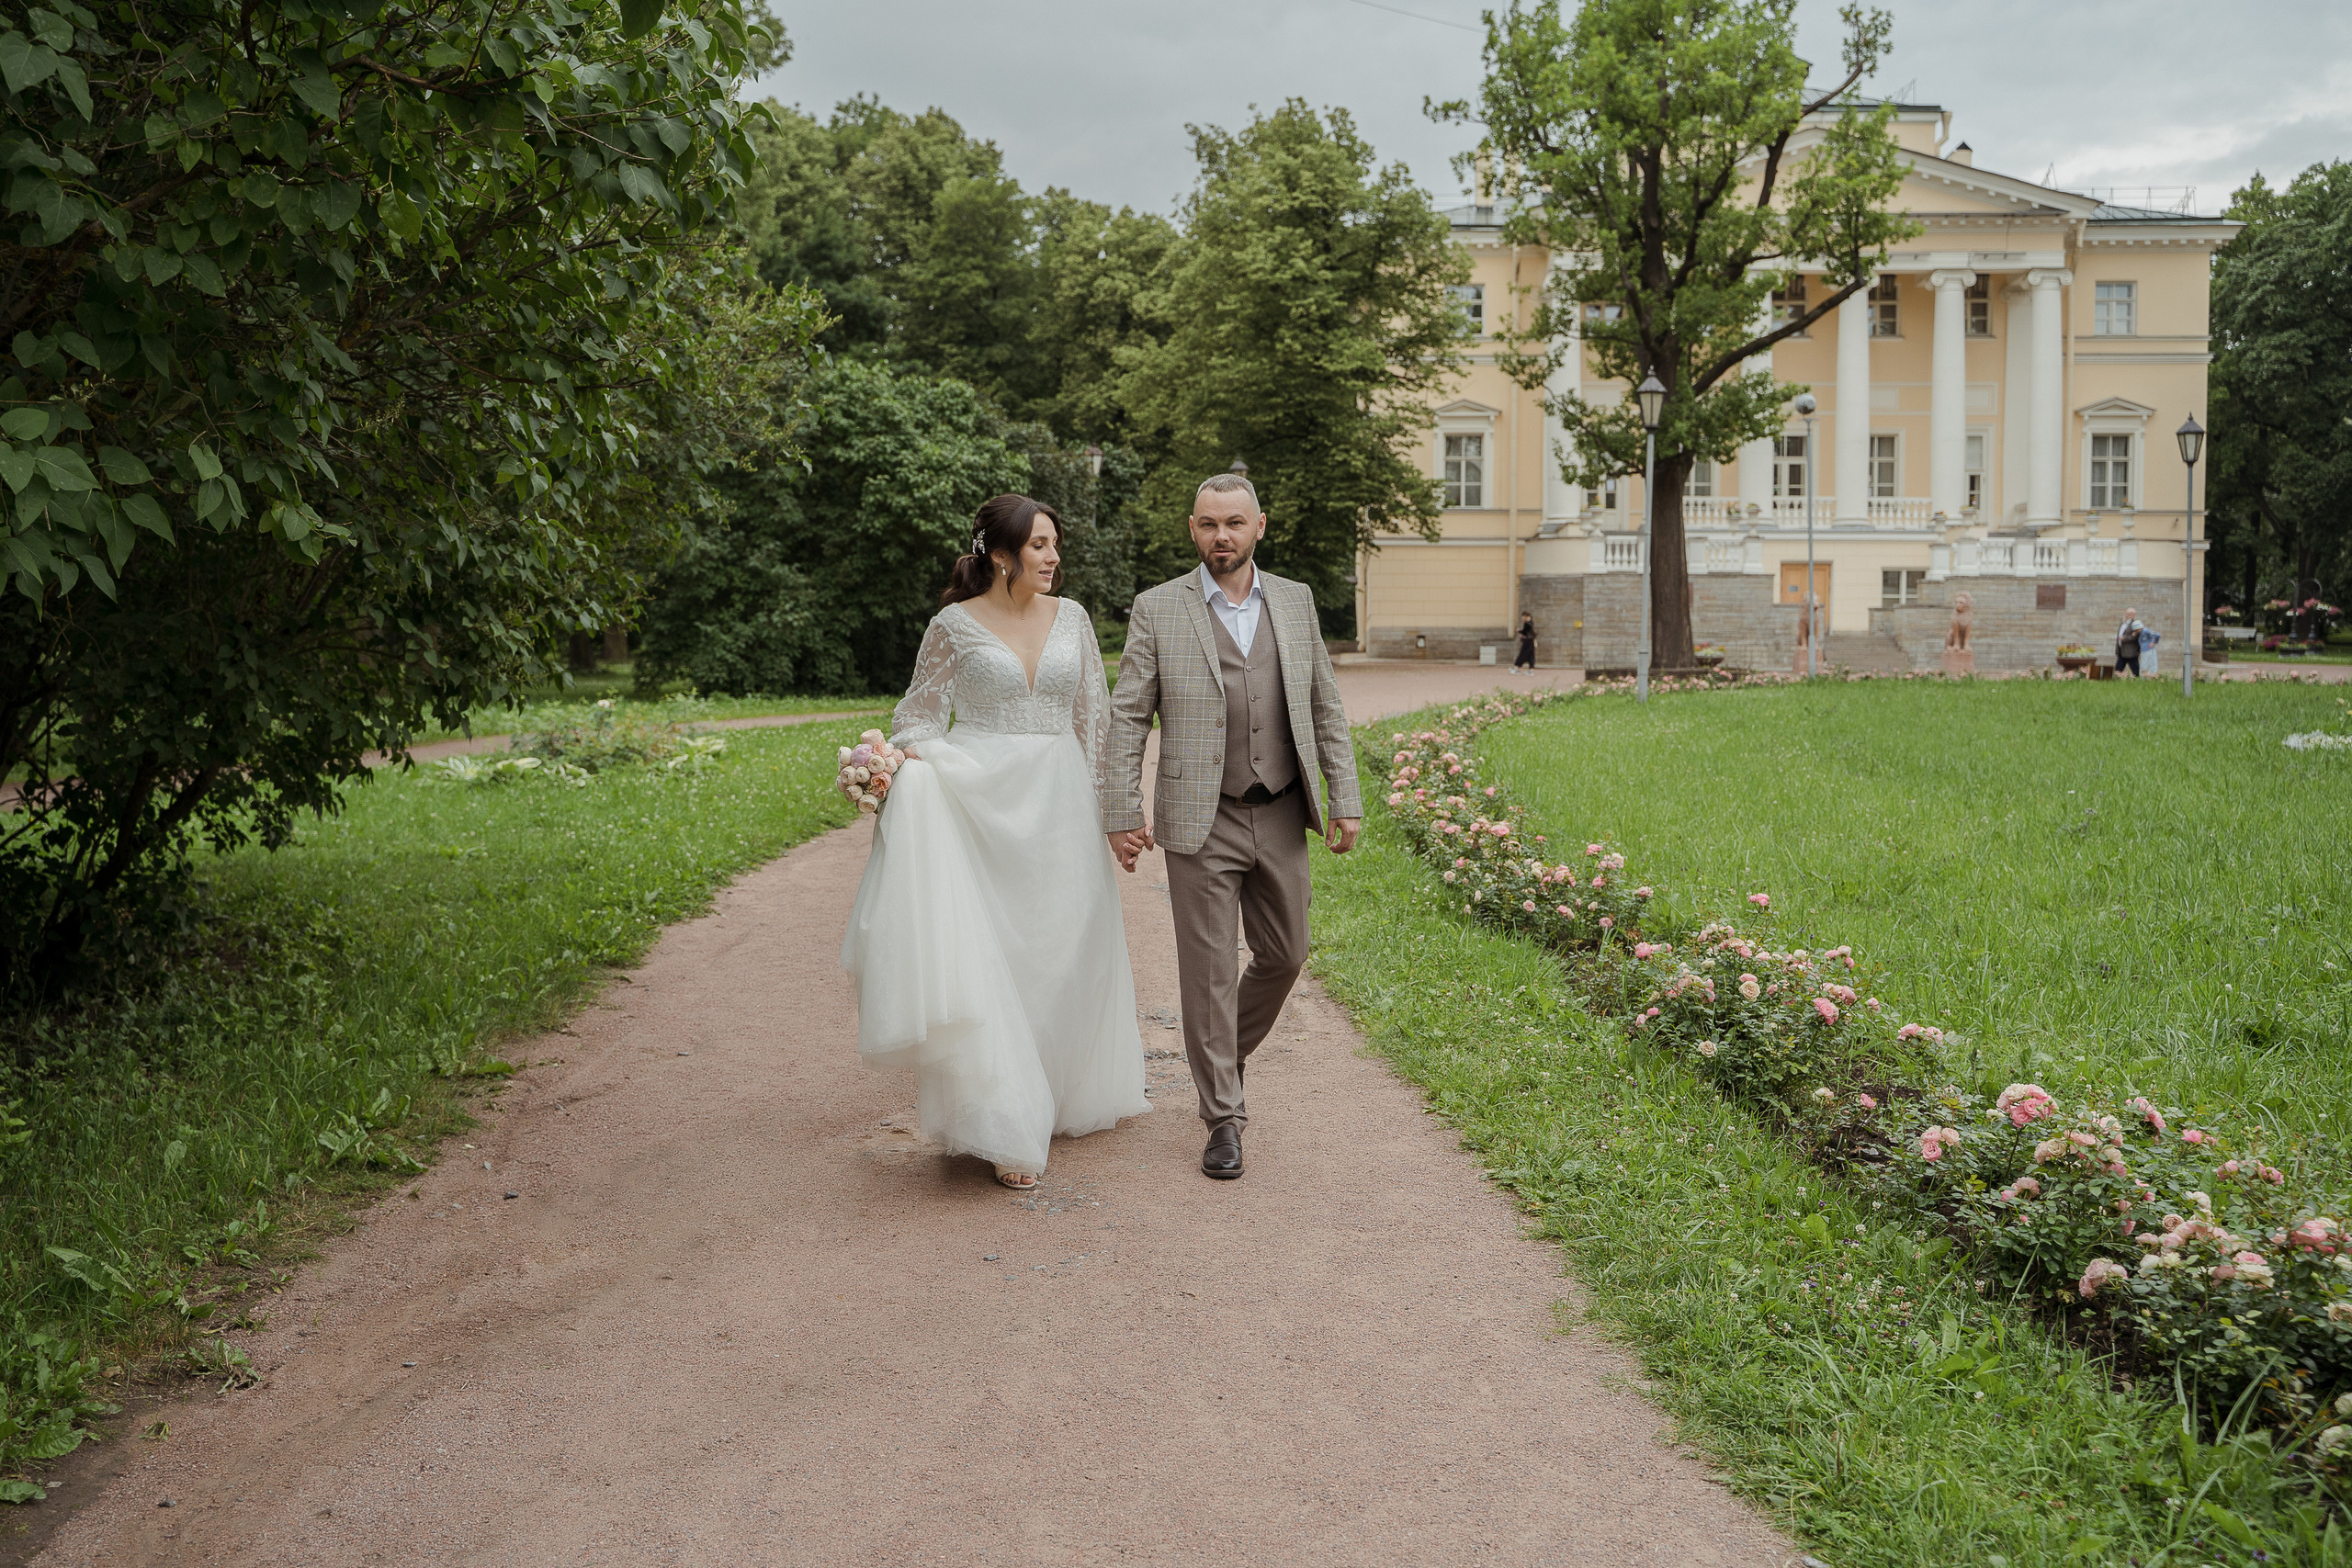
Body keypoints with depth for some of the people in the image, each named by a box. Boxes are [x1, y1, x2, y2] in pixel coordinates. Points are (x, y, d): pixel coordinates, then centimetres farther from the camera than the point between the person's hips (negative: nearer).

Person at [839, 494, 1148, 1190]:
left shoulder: (1071, 618, 8)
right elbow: (920, 712, 6)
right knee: (983, 956, -8)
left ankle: (1069, 1094, 30)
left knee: (1062, 950, 10)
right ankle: (1007, 1129, -4)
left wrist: (1091, 805, 8)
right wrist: (907, 759, -15)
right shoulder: (954, 625, -1)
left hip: (1057, 802, 3)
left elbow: (1094, 715, 12)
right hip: (978, 799, -3)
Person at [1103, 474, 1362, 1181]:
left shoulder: (1295, 601, 7)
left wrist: (1345, 800, 4)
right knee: (1209, 969, 0)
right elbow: (1127, 718, -2)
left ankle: (1223, 1051, 39)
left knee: (1284, 955, 12)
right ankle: (1223, 1119, 11)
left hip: (1281, 817, 4)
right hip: (1202, 823, -3)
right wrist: (1122, 815, -8)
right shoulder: (1157, 609, -2)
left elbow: (1325, 707, 9)